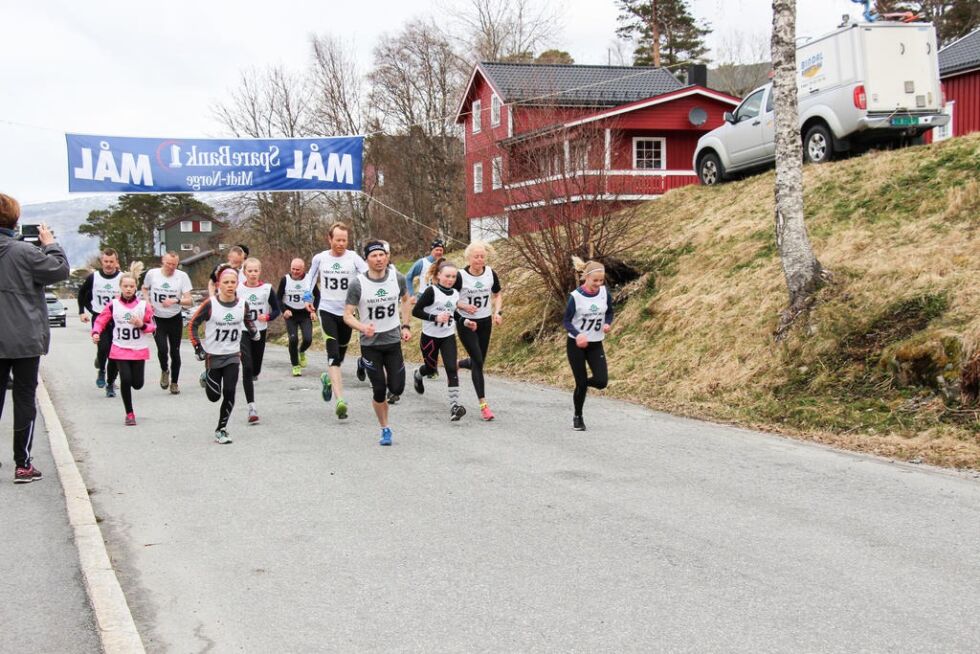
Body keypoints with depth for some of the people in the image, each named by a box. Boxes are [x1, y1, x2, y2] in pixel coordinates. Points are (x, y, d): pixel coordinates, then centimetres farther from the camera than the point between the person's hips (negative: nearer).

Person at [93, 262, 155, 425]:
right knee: (125, 380, -11)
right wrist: (96, 333, -14)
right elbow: (100, 320, 4)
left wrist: (142, 325, -18)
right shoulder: (113, 305, -4)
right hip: (120, 349, -1)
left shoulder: (144, 305, -3)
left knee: (137, 384, 2)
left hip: (139, 350, 1)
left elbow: (152, 326, 2)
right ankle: (129, 414, 4)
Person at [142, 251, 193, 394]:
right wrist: (147, 301, -4)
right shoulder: (152, 273, -7)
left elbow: (189, 301, -12)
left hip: (175, 319, 0)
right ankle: (164, 371, 16)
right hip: (157, 318, 0)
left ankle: (174, 382, 24)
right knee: (162, 349, -17)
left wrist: (176, 301, -29)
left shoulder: (182, 276, -10)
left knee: (175, 351, 5)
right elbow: (145, 288, 14)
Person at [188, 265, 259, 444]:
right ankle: (206, 378, 40)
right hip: (213, 355, -2)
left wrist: (253, 330, 5)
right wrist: (198, 348, -12)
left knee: (229, 392, -9)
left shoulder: (242, 304, -4)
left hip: (233, 355, 2)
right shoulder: (210, 304, -16)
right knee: (214, 396, 5)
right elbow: (192, 325, -7)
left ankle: (221, 429, 4)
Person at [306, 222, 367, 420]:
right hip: (327, 310, -1)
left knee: (341, 353, 16)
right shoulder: (319, 258, 2)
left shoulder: (353, 258, -5)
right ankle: (340, 401, -22)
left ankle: (328, 378, 49)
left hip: (347, 312, 1)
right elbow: (310, 277, 19)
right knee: (333, 355, -15)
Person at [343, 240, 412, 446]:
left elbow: (405, 299, 15)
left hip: (393, 340, 2)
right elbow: (347, 315, -11)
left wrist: (406, 325, 6)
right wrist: (363, 328, -30)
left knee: (397, 389, -3)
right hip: (370, 344, -2)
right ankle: (385, 429, 18)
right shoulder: (358, 284, -14)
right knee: (379, 391, -4)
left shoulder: (397, 278, -5)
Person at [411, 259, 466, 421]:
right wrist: (435, 317, -27)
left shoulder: (455, 294, 2)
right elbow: (415, 311, -17)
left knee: (452, 368, -12)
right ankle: (418, 374, 51)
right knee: (431, 368, 14)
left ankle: (454, 404, -14)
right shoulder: (431, 291, -16)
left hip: (448, 337, 4)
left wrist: (465, 321, 5)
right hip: (430, 336, -4)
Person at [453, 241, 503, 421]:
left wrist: (497, 312, -5)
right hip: (466, 324, -5)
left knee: (479, 361, 11)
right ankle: (483, 404, -8)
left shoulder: (491, 274, -3)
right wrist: (464, 306, -22)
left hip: (485, 323, 5)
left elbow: (497, 295, 12)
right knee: (478, 361, -12)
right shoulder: (460, 276, -14)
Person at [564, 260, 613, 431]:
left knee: (601, 381, -10)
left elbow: (609, 312, 11)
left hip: (595, 345, 4)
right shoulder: (576, 296, -15)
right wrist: (577, 334, -29)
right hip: (576, 344, -3)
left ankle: (582, 383, 25)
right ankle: (577, 417, 19)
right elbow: (567, 321, -10)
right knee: (581, 383, -3)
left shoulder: (604, 292, -4)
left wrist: (607, 324, -11)